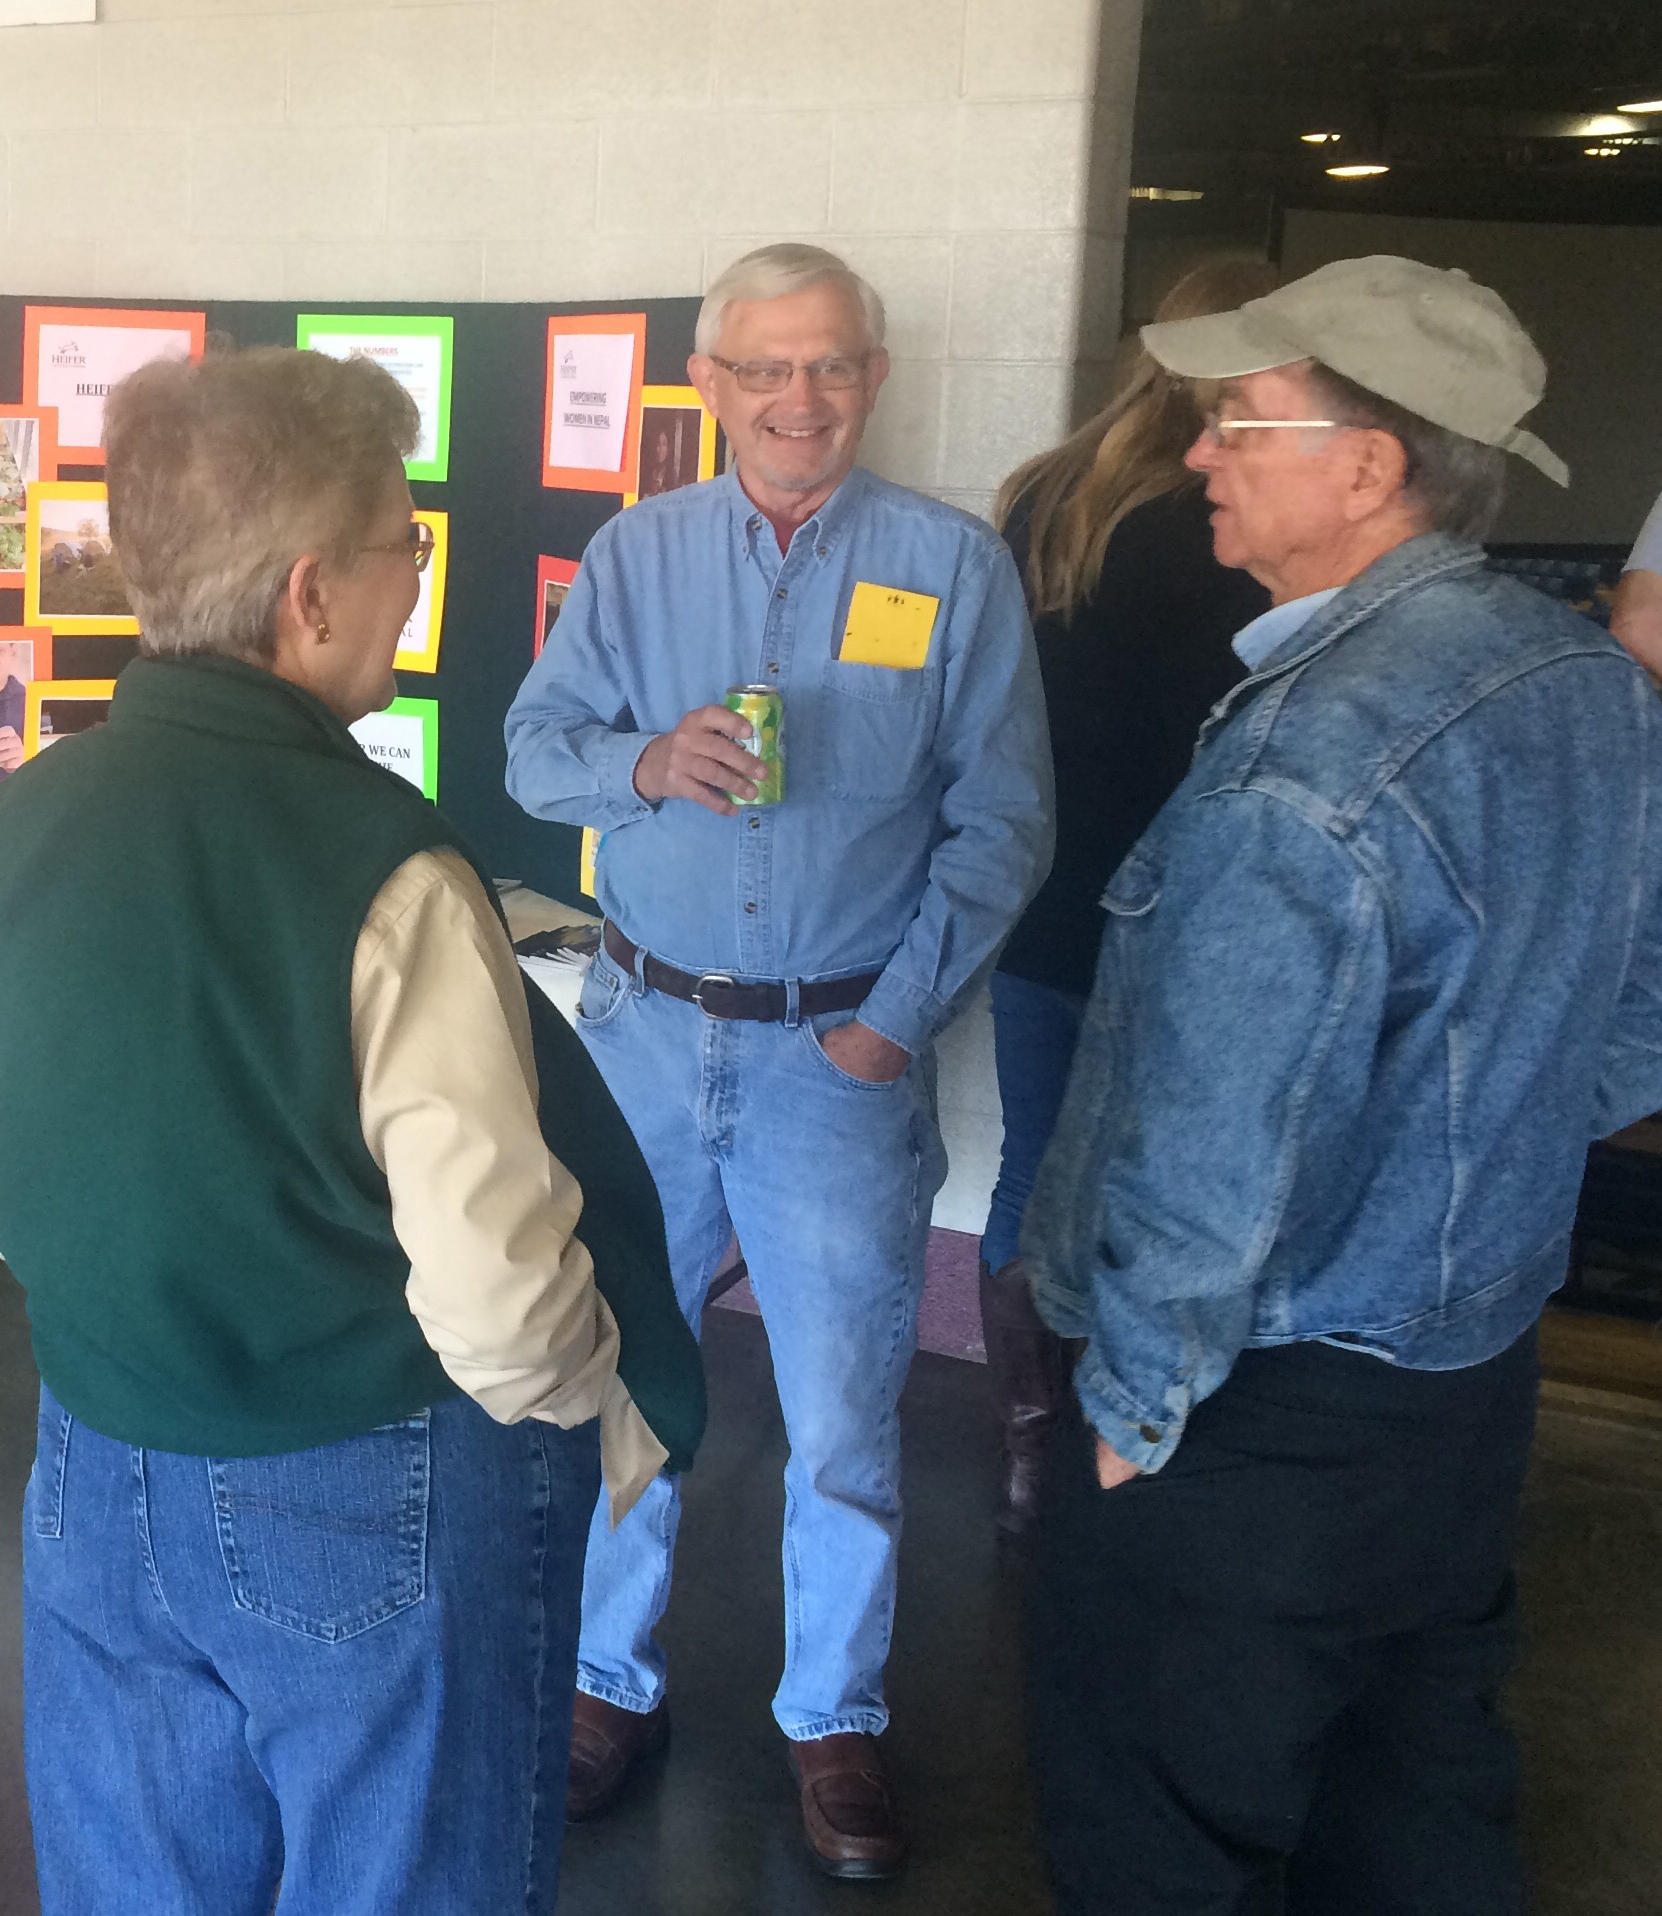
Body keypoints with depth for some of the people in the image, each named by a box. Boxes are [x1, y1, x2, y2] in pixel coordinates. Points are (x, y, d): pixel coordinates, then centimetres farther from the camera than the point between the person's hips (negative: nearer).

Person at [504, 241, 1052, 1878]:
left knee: (844, 1413, 5)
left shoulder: (955, 566, -2)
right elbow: (535, 743, 4)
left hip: (842, 1050, -2)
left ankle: (835, 1717, 27)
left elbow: (1000, 822, -3)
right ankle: (614, 1675, 33)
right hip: (645, 1025, 2)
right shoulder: (637, 551, 5)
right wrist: (645, 763, -19)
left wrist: (897, 1019, -10)